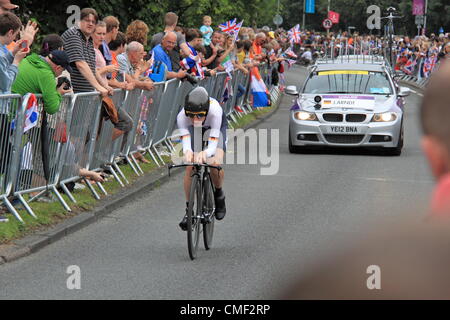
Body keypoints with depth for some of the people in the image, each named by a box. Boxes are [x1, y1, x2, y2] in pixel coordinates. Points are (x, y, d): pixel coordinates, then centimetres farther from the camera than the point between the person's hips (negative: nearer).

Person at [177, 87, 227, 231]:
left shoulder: (215, 111, -43)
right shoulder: (182, 116, -38)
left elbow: (213, 145, -45)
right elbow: (186, 142, -42)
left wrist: (205, 153, -68)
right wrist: (187, 152, -66)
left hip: (217, 126, -2)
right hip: (194, 129, 2)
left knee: (215, 163, -23)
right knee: (190, 167, -15)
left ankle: (219, 194, 8)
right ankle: (188, 209, 1)